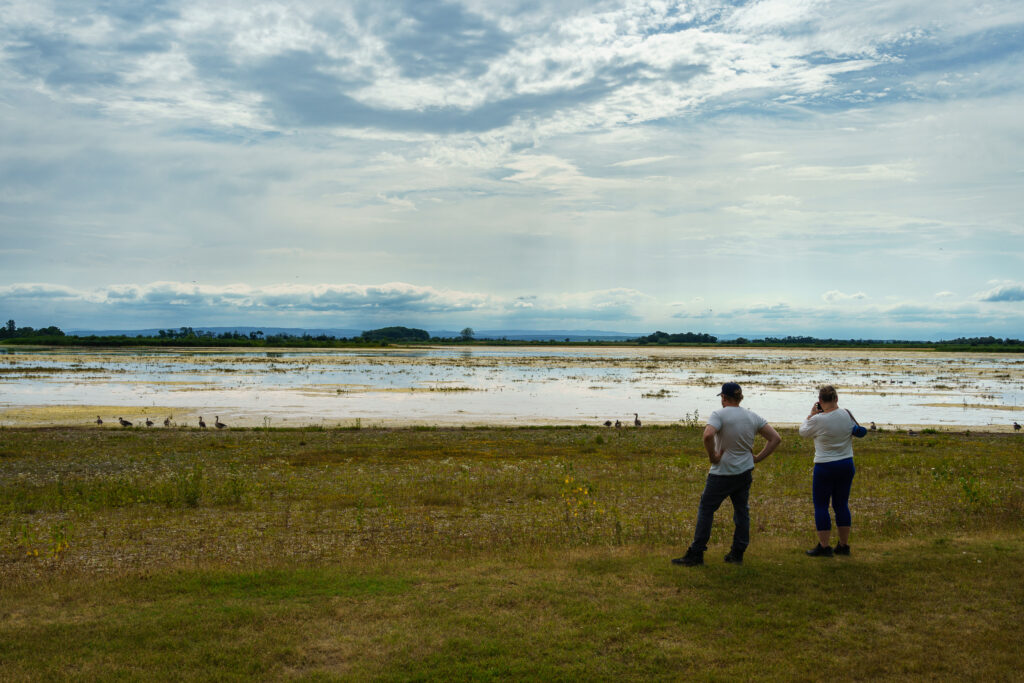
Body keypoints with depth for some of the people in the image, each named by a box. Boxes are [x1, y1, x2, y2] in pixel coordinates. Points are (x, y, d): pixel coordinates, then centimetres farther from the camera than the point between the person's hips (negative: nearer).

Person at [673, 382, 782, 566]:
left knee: (706, 510, 3)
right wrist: (757, 458, 5)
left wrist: (712, 456, -17)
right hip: (745, 472, 5)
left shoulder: (719, 415, -13)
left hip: (723, 473, -5)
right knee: (742, 511, 15)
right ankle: (737, 553, 18)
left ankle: (696, 554, 4)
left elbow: (708, 435, -31)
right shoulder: (753, 417, 5)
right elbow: (776, 438, 6)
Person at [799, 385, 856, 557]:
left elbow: (803, 432, 1)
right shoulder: (847, 415, -4)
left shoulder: (817, 420, -17)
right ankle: (844, 545, 20)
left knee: (821, 506, 5)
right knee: (842, 504, 14)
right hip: (847, 465, 5)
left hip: (825, 467, -5)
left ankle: (824, 546, 6)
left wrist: (812, 414, 10)